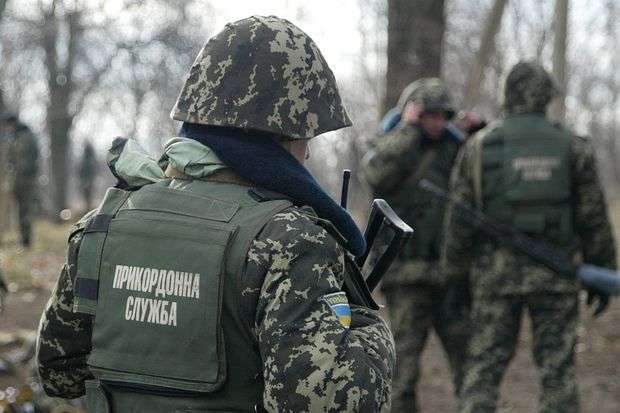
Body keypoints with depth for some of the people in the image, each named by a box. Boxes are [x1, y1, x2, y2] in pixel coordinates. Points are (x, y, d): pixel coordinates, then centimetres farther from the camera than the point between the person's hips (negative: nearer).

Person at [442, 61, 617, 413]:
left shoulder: (479, 147, -3)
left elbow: (460, 219, -2)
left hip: (496, 273, 0)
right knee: (558, 371, 5)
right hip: (555, 276, 0)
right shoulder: (573, 147, -2)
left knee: (485, 370, 5)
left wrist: (455, 275, 8)